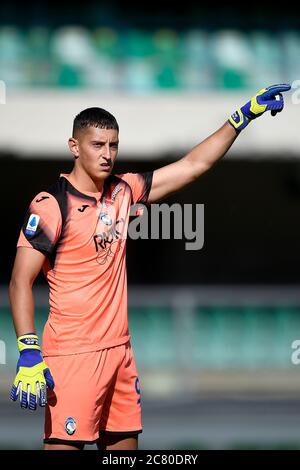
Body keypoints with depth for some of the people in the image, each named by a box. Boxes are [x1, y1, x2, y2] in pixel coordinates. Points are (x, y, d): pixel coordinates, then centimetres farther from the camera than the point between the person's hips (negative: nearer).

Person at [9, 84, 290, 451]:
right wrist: (28, 354, -20)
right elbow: (21, 282, -11)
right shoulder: (52, 204, -9)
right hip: (72, 354, -7)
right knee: (64, 446, -12)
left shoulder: (123, 192, 10)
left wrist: (244, 114, 12)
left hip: (119, 349, 7)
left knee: (124, 444, 9)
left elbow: (193, 165, 15)